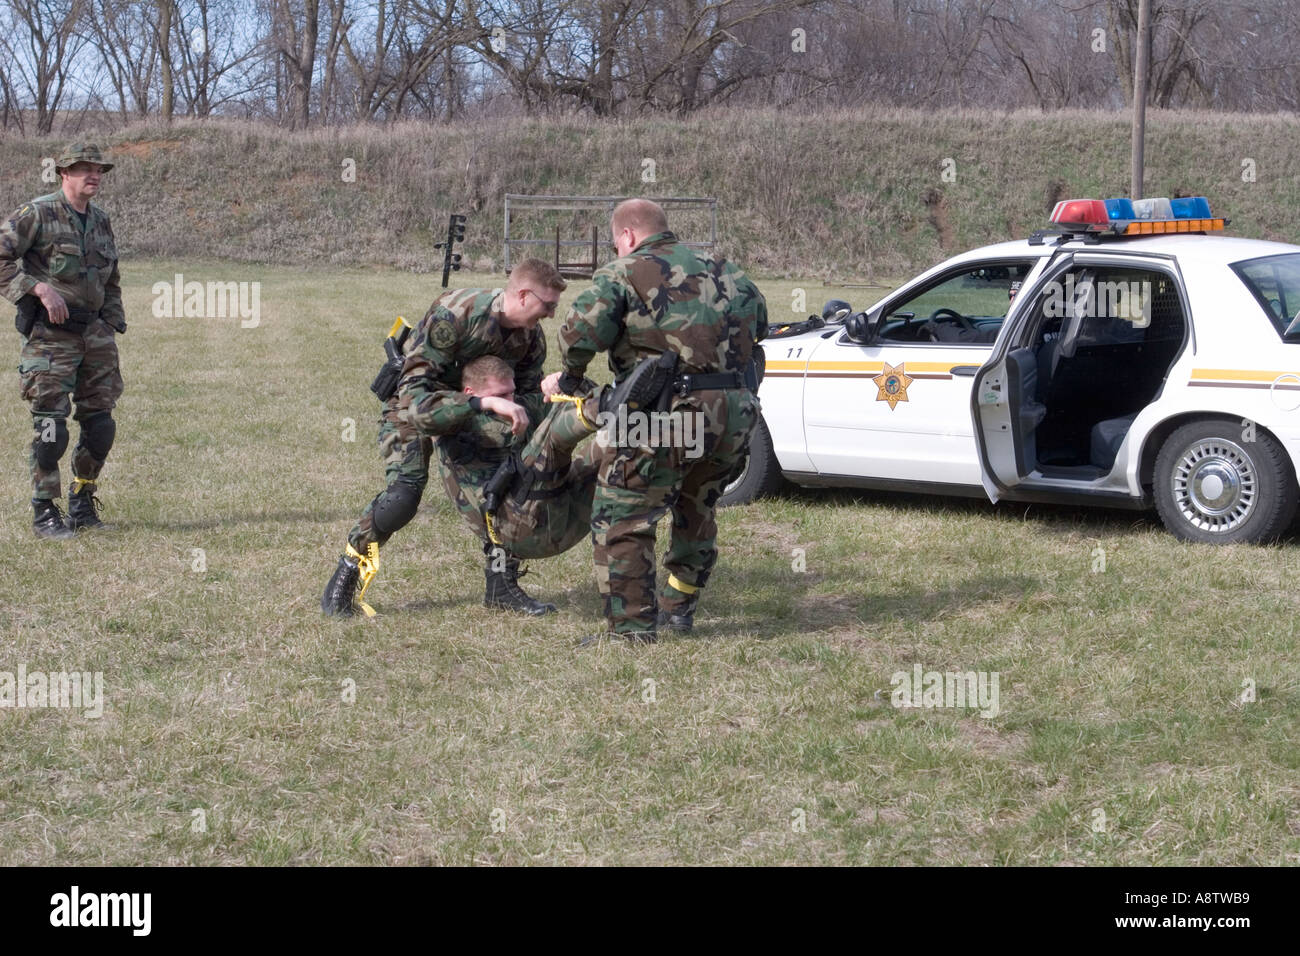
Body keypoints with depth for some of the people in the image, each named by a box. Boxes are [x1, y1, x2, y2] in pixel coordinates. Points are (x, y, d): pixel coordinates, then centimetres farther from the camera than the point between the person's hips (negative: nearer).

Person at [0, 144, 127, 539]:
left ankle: (83, 502, 23)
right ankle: (45, 512, 2)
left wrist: (112, 326, 15)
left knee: (100, 424, 6)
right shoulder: (37, 214, -7)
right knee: (50, 424, -7)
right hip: (50, 333, -6)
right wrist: (39, 288, -20)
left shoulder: (100, 221, 13)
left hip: (94, 331, 6)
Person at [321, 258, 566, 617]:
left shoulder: (531, 337, -14)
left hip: (471, 408, 6)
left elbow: (530, 397, -4)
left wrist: (514, 407, -29)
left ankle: (501, 586, 5)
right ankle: (346, 575, -5)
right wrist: (487, 402, -49)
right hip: (412, 405, -6)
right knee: (404, 494, -26)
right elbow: (416, 392, -40)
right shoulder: (452, 314, -35)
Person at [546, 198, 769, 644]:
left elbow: (580, 332, -8)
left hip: (673, 409, -7)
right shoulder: (722, 270, 22)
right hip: (738, 410, 7)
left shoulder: (623, 273, 3)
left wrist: (567, 379, 9)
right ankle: (679, 608, 34)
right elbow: (758, 322, 20)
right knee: (696, 510, 27)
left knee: (622, 516, 3)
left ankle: (631, 624, 2)